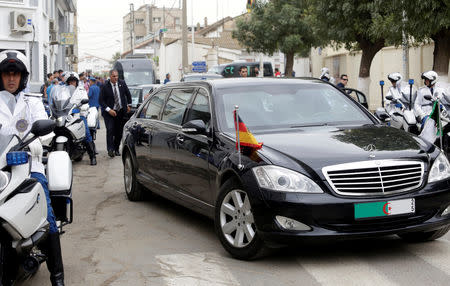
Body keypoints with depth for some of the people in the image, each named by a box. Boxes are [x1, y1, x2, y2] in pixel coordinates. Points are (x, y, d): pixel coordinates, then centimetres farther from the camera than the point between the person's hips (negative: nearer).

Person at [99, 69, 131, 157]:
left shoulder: (122, 83, 0)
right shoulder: (105, 86, -11)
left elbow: (128, 94, 17)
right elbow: (101, 100, -9)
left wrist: (128, 105, 15)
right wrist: (109, 110, -18)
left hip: (121, 111, 4)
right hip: (109, 112, -4)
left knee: (119, 131, 6)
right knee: (110, 130, -17)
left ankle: (116, 149, 19)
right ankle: (110, 150, -17)